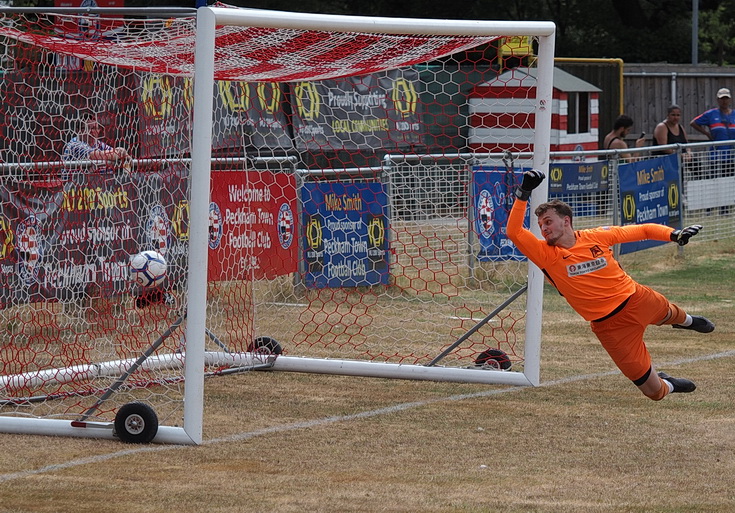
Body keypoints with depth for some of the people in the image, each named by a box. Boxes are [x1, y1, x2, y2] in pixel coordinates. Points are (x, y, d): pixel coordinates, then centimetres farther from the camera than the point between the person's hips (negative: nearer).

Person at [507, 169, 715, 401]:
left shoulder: (598, 236, -8)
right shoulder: (547, 255, -13)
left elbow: (642, 231, 1)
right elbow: (514, 232, -25)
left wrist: (673, 234, -15)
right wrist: (523, 192, -32)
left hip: (636, 298, 2)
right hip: (609, 326, -2)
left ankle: (686, 320, 71)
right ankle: (667, 386, 38)